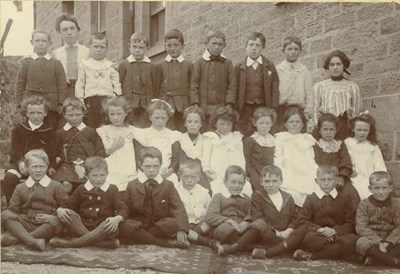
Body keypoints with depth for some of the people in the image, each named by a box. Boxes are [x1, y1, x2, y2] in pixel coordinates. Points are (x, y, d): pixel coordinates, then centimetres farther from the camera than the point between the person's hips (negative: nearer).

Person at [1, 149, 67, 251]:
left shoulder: (56, 186, 9)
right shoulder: (20, 188, 17)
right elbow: (13, 210, 13)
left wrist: (53, 217, -14)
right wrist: (13, 216, -11)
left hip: (48, 226, -2)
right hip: (26, 224, 2)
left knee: (57, 221, -36)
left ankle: (13, 238, -36)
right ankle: (32, 241, -45)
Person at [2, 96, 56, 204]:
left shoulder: (49, 131, 10)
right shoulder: (19, 129, 13)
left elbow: (51, 151, 4)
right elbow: (15, 149, 5)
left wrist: (51, 166, -14)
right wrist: (20, 162, -14)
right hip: (20, 163, 1)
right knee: (9, 178, -29)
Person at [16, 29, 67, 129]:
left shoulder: (56, 63, 7)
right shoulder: (26, 62, 9)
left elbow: (62, 85, 4)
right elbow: (19, 85, 8)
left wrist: (60, 104, -3)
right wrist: (20, 105, 2)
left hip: (51, 106, 0)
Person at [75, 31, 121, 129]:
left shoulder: (110, 66, 11)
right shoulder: (84, 64, 11)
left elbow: (116, 84, 8)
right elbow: (80, 84, 9)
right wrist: (80, 100, 2)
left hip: (107, 99, 0)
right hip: (91, 99, 0)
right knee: (91, 126, 3)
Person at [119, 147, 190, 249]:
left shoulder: (168, 185, 7)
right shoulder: (132, 185, 11)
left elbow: (179, 209, -6)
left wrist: (181, 229, -24)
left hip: (161, 226, 0)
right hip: (138, 227, 1)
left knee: (174, 223, -32)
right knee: (124, 226, -32)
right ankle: (167, 243, -32)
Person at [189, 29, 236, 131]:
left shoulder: (228, 63, 10)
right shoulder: (199, 62, 6)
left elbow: (232, 86, 5)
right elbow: (193, 85, 2)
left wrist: (229, 105, -6)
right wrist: (195, 106, -7)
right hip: (203, 109, -1)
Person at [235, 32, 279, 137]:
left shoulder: (270, 66, 9)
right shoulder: (239, 67, 8)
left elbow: (274, 89, 4)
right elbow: (234, 90, 6)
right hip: (245, 110, 0)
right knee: (246, 136, -6)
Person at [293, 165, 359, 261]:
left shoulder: (345, 199, 14)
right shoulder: (311, 199, 12)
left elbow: (351, 224, 5)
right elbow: (301, 222, 1)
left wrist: (334, 231, -14)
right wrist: (318, 229, -15)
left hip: (338, 235, 2)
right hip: (317, 236, -2)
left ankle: (311, 255, -31)